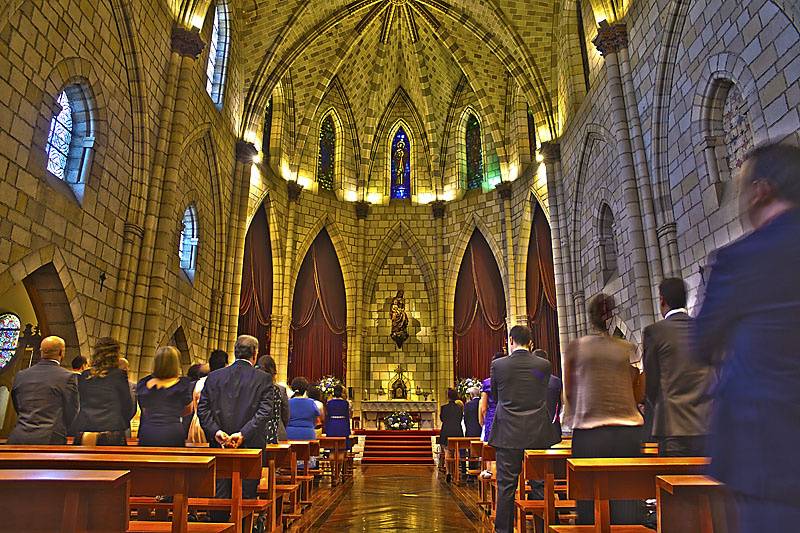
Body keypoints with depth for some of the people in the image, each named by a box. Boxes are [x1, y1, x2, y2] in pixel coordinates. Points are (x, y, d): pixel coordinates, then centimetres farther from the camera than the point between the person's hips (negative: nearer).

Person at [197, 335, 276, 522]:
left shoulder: (214, 377, 4)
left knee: (220, 497, 12)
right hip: (250, 447, -2)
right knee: (246, 497, 8)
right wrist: (243, 434, -16)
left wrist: (215, 431, -8)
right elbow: (265, 411, -14)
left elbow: (202, 408, -1)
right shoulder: (264, 378, -5)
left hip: (219, 445, 3)